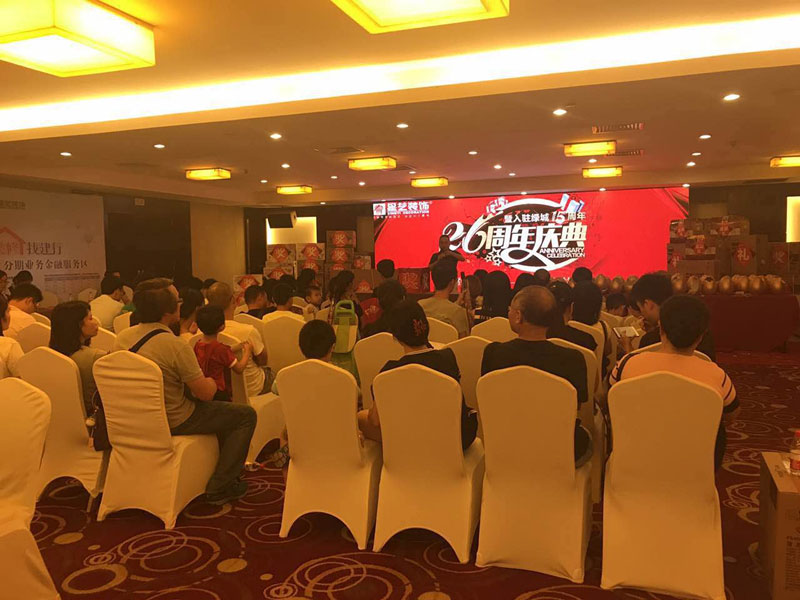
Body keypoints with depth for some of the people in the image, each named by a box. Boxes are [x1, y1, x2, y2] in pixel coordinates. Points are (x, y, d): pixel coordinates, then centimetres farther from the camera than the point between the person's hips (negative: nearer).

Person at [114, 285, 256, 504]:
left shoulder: (122, 337, -4)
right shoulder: (175, 346, -27)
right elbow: (206, 393, -20)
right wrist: (211, 382, 4)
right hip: (174, 422, -8)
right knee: (246, 415, 3)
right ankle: (219, 487, 5)